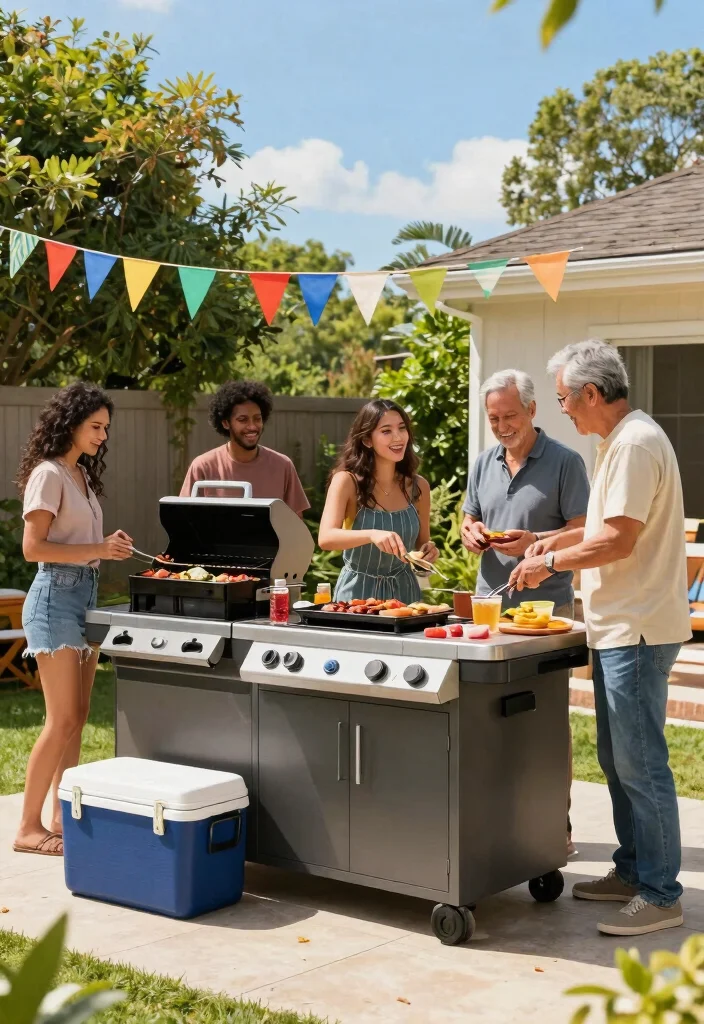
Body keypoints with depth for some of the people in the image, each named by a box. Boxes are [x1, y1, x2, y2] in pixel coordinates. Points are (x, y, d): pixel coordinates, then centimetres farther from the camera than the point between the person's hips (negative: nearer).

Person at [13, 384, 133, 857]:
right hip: (56, 596, -9)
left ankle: (62, 816, 18)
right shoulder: (49, 475, -11)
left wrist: (110, 547, -2)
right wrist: (97, 550, -18)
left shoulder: (82, 474, 15)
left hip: (85, 595, 9)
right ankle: (29, 828, -1)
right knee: (62, 721, -8)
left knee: (78, 718, 10)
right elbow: (34, 547, -17)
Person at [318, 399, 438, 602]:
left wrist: (427, 551, -10)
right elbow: (325, 538, -26)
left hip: (404, 591, 3)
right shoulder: (347, 481, -13)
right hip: (358, 591, -3)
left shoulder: (418, 486, -2)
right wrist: (371, 535, -41)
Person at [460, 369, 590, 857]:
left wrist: (534, 542, -21)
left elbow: (583, 532, -7)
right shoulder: (484, 464, 14)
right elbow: (469, 522, 21)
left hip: (546, 605, -5)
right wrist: (472, 533, -2)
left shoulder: (565, 462, -3)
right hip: (490, 603, 5)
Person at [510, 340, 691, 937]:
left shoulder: (634, 444, -17)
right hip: (620, 626, 11)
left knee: (640, 764, -6)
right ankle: (632, 872, 27)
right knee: (617, 759, 17)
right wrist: (556, 542, 18)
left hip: (638, 629, -11)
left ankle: (661, 897, 1)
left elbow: (620, 540, -22)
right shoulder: (622, 441, 16)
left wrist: (550, 562, -11)